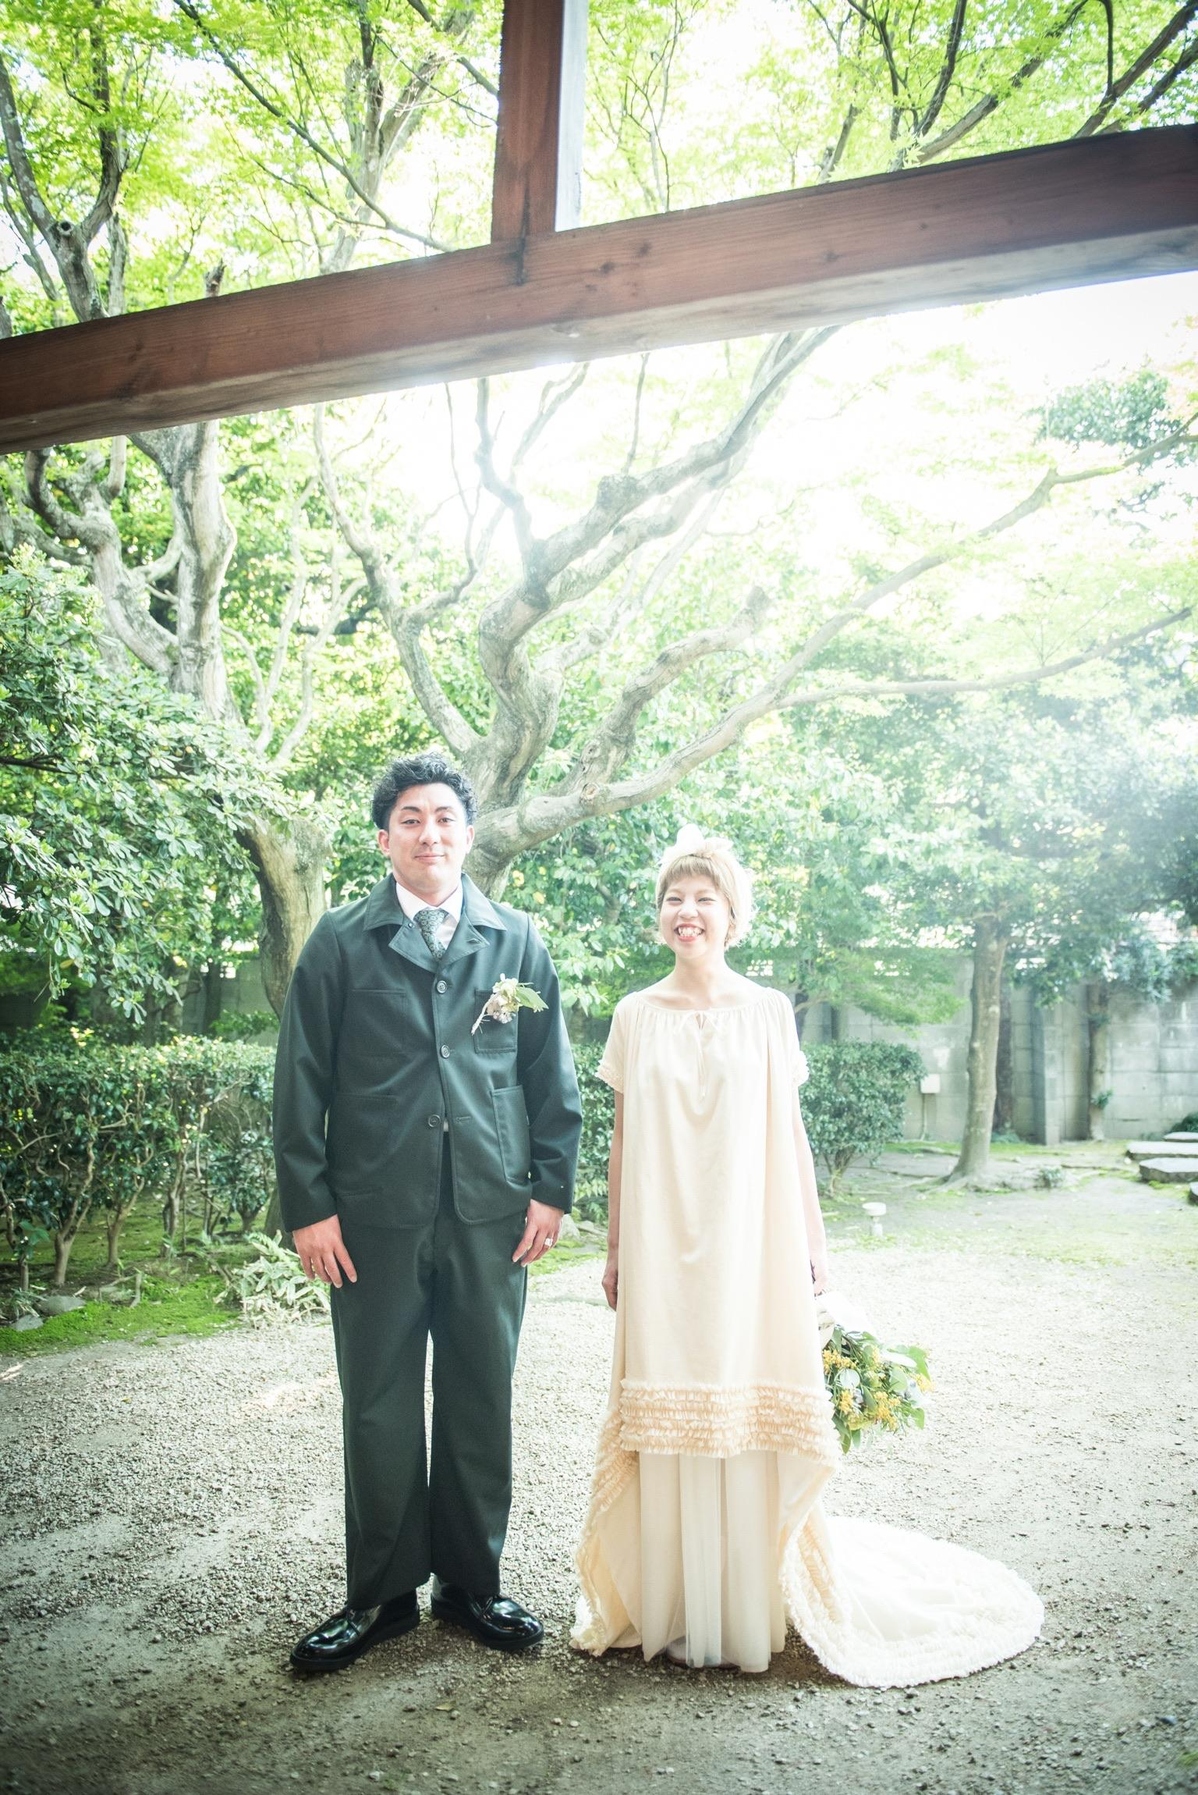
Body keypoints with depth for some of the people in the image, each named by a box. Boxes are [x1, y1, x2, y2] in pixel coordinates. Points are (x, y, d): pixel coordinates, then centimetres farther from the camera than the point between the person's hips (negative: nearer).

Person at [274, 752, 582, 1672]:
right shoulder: (341, 941, 3)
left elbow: (552, 1077, 9)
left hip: (491, 1214, 2)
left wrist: (552, 1188, 3)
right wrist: (308, 1206, -4)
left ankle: (471, 1580, 29)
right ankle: (381, 1594, 26)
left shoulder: (517, 941, 7)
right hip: (374, 1215, -1)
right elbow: (302, 1081, 1)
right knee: (379, 1408, 9)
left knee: (481, 1404, 11)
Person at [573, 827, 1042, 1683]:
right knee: (667, 1412, 5)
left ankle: (752, 1604, 18)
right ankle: (668, 1603, 19)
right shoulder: (636, 1017, 6)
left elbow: (790, 1136, 4)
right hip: (661, 1247, 1)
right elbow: (623, 1141, 8)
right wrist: (615, 1249, 8)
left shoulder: (768, 1012, 2)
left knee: (749, 1409, 2)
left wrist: (812, 1240, 1)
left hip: (747, 1242, -1)